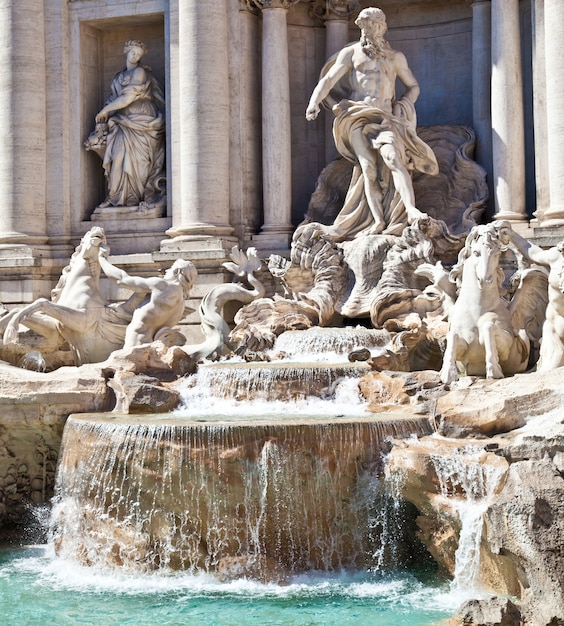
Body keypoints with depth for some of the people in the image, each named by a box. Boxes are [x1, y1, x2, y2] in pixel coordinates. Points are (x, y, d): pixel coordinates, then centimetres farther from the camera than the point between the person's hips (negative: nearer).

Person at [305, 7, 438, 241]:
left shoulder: (395, 57, 17)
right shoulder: (351, 52, 12)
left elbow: (413, 86, 25)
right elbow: (329, 79, 1)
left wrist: (403, 105, 4)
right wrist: (315, 102, -16)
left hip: (384, 117, 0)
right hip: (357, 116, 0)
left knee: (393, 158, -24)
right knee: (368, 168, -12)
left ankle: (411, 209, -37)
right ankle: (378, 222, -15)